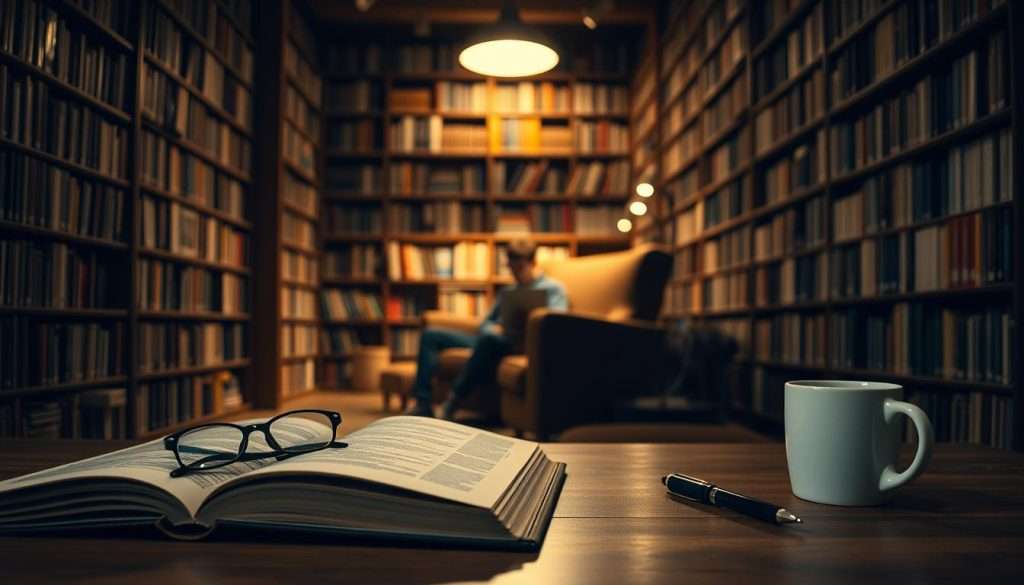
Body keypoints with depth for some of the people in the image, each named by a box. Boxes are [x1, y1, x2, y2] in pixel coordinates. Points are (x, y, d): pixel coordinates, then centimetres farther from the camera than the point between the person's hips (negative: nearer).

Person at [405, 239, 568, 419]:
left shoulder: (553, 289, 10)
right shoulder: (508, 292, 31)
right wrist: (495, 329, 0)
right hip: (488, 340, 8)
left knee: (490, 339, -41)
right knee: (431, 334, -3)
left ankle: (450, 406, -37)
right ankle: (422, 404, -16)